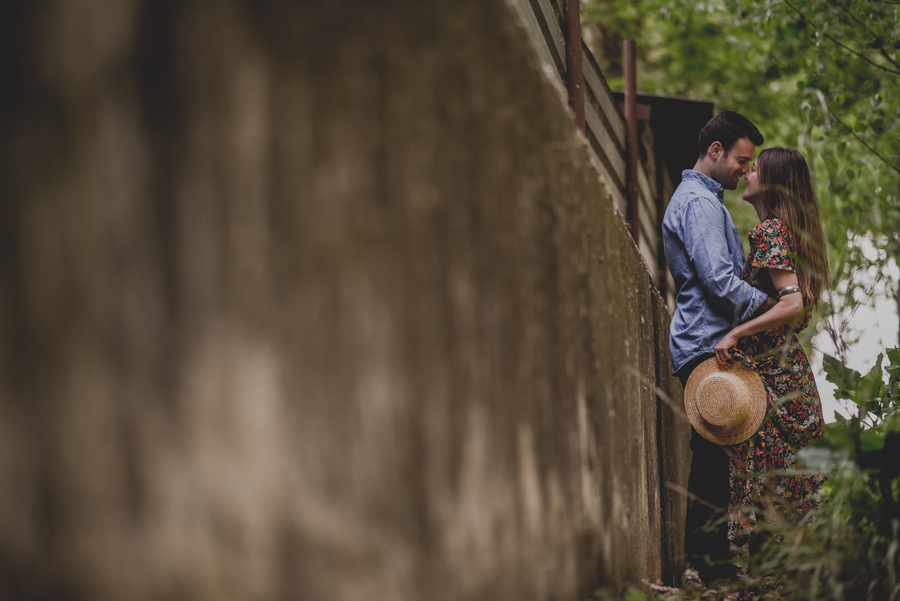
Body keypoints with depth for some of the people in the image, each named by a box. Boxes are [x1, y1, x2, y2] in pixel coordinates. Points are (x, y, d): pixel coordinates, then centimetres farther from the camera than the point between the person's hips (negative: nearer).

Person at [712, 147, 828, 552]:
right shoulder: (792, 229, 14)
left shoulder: (769, 231, -14)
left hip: (768, 370, -9)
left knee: (767, 471, -4)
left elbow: (793, 303, -25)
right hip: (790, 363, 9)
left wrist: (735, 334, -24)